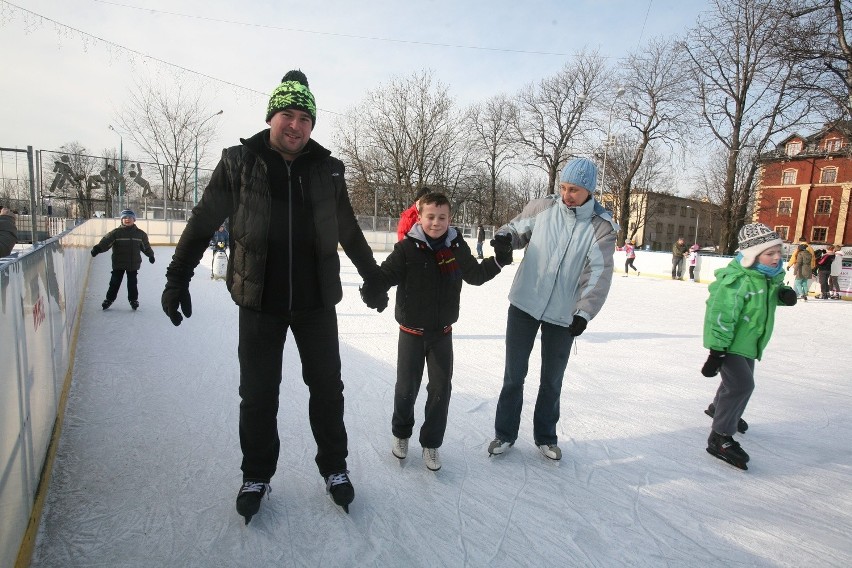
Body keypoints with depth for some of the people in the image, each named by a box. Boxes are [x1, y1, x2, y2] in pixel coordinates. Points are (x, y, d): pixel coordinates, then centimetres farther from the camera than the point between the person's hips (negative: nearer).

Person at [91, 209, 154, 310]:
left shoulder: (140, 233, 1)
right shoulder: (116, 232, -7)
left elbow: (146, 246, 12)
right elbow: (106, 241, -18)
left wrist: (150, 255, 20)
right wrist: (98, 248, -34)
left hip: (133, 263, 1)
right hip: (118, 263, -1)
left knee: (132, 283, 9)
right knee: (115, 282, 7)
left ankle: (133, 299, 24)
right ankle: (109, 299, 21)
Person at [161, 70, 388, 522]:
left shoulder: (327, 169, 1)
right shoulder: (239, 162, -3)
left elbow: (349, 231, 11)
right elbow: (203, 222, 2)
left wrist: (373, 277, 16)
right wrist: (178, 276, 1)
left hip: (316, 300, 1)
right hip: (259, 301, -1)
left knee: (327, 387, 11)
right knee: (257, 394, 10)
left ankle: (334, 468, 32)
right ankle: (256, 476, 33)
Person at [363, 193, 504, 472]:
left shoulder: (457, 248, -3)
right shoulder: (407, 248, -14)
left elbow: (475, 275, 9)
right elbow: (387, 274, -16)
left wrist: (498, 261, -3)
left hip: (442, 332, 3)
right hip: (412, 331, -2)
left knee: (441, 388, 7)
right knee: (407, 387, 9)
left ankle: (431, 443, 26)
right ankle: (401, 433, 37)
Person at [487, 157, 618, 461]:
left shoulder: (601, 227, -7)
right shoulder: (542, 208, -4)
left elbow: (598, 274, -11)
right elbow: (518, 227, 8)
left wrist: (584, 312, -21)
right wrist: (505, 237, -16)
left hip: (563, 314, 0)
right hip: (524, 304, 1)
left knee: (552, 380, 15)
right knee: (514, 375, 10)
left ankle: (545, 437, 36)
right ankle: (505, 433, 28)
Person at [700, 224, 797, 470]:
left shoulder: (770, 274, -2)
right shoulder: (737, 281, -29)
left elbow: (772, 291, 21)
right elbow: (721, 318, -30)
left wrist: (784, 293, -5)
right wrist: (716, 352, -30)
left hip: (748, 341, 10)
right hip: (728, 342, -10)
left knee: (740, 380, 26)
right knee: (742, 384, -18)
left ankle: (719, 408, 54)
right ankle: (720, 438, -9)